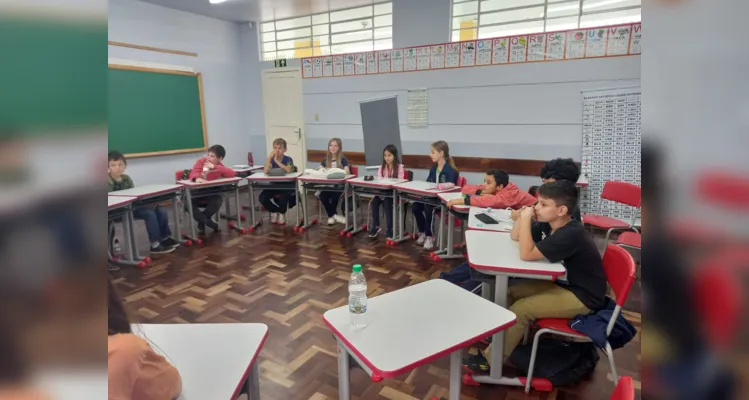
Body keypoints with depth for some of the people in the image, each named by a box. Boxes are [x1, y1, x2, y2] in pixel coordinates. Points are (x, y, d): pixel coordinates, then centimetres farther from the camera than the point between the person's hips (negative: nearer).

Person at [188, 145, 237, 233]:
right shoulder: (201, 161, -7)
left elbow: (232, 173, -27)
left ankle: (201, 220, -8)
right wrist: (197, 178, -47)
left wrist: (214, 167, -29)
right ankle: (207, 221, -14)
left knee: (218, 199, -27)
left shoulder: (220, 167, -8)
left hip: (208, 195, 1)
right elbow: (194, 172, -21)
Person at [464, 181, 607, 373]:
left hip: (582, 297, -9)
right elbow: (515, 236, 7)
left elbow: (526, 254, -34)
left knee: (520, 309, -18)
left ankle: (490, 360, -5)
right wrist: (523, 217, -11)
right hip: (562, 283, 9)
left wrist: (526, 218, -29)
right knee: (511, 292, 2)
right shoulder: (548, 224, -3)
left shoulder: (571, 234, -30)